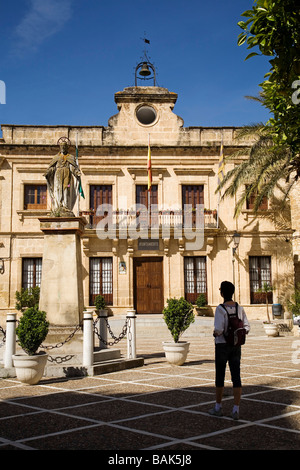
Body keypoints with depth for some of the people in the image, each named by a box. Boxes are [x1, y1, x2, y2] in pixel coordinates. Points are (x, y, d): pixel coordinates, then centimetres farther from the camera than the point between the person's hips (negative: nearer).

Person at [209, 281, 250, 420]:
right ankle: (236, 411, 1)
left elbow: (219, 329, -24)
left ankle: (218, 408, 23)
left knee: (219, 377, 10)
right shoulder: (239, 308, 1)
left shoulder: (220, 309, -17)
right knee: (236, 377, 4)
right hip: (236, 346, 4)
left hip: (222, 345, -4)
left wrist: (215, 333, -2)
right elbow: (247, 327, 3)